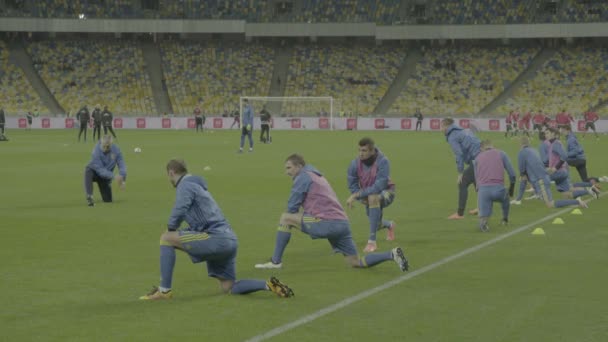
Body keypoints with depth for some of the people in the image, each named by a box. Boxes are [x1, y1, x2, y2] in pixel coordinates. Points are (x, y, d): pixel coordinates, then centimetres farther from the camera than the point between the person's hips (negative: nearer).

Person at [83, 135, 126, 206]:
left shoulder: (116, 150, -20)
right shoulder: (96, 151, -30)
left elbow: (122, 165, -20)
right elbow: (100, 169, -33)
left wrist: (122, 179, -38)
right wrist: (113, 176, -45)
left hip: (105, 176, 3)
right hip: (95, 172, -3)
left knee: (108, 200, -1)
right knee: (88, 171, -39)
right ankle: (89, 196, -37)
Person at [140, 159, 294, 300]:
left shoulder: (185, 185, -2)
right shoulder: (198, 185, 28)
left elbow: (180, 210, -20)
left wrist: (171, 229, -2)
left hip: (216, 239, -9)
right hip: (229, 240, 9)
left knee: (166, 238, -5)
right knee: (228, 288, 17)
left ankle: (164, 290, -5)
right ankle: (268, 285, 3)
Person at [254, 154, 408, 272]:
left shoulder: (303, 176, 1)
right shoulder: (318, 176, 29)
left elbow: (292, 207, -1)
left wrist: (291, 224, 18)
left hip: (326, 223, -9)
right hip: (342, 223, 9)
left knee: (285, 218, 3)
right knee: (357, 262, 13)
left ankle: (276, 261, 1)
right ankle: (392, 255, -2)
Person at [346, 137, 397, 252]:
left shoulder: (383, 162, -30)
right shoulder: (355, 163, -20)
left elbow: (379, 187, -34)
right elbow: (352, 185, -10)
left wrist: (356, 195, -37)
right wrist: (362, 198, -27)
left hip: (386, 192, -5)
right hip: (367, 196, 5)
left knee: (373, 198, -38)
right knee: (376, 224, 14)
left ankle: (372, 241, -32)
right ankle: (389, 225, 56)